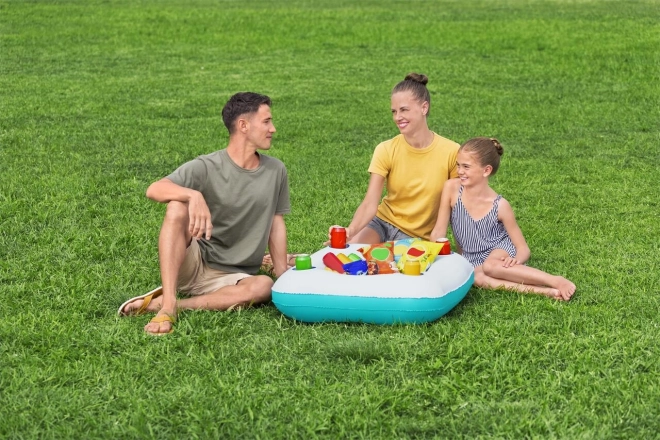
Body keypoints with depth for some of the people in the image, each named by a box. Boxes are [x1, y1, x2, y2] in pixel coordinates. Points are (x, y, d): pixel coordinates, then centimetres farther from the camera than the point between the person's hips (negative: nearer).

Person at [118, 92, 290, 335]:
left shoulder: (276, 171, 4)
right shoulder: (205, 167, -10)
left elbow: (277, 223, 11)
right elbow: (154, 190, -24)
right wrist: (194, 195, -43)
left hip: (233, 278, 3)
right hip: (194, 263, -3)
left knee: (264, 287, -33)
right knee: (177, 207, -29)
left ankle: (158, 302, -27)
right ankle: (167, 308, -35)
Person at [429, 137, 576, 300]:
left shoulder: (500, 205, -14)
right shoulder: (452, 188, -10)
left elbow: (524, 248, -9)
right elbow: (439, 231, -3)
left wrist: (517, 259, -30)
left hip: (500, 252, -2)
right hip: (472, 261, 2)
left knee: (490, 266, -38)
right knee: (476, 276, -34)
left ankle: (555, 281, -33)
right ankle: (543, 291, -36)